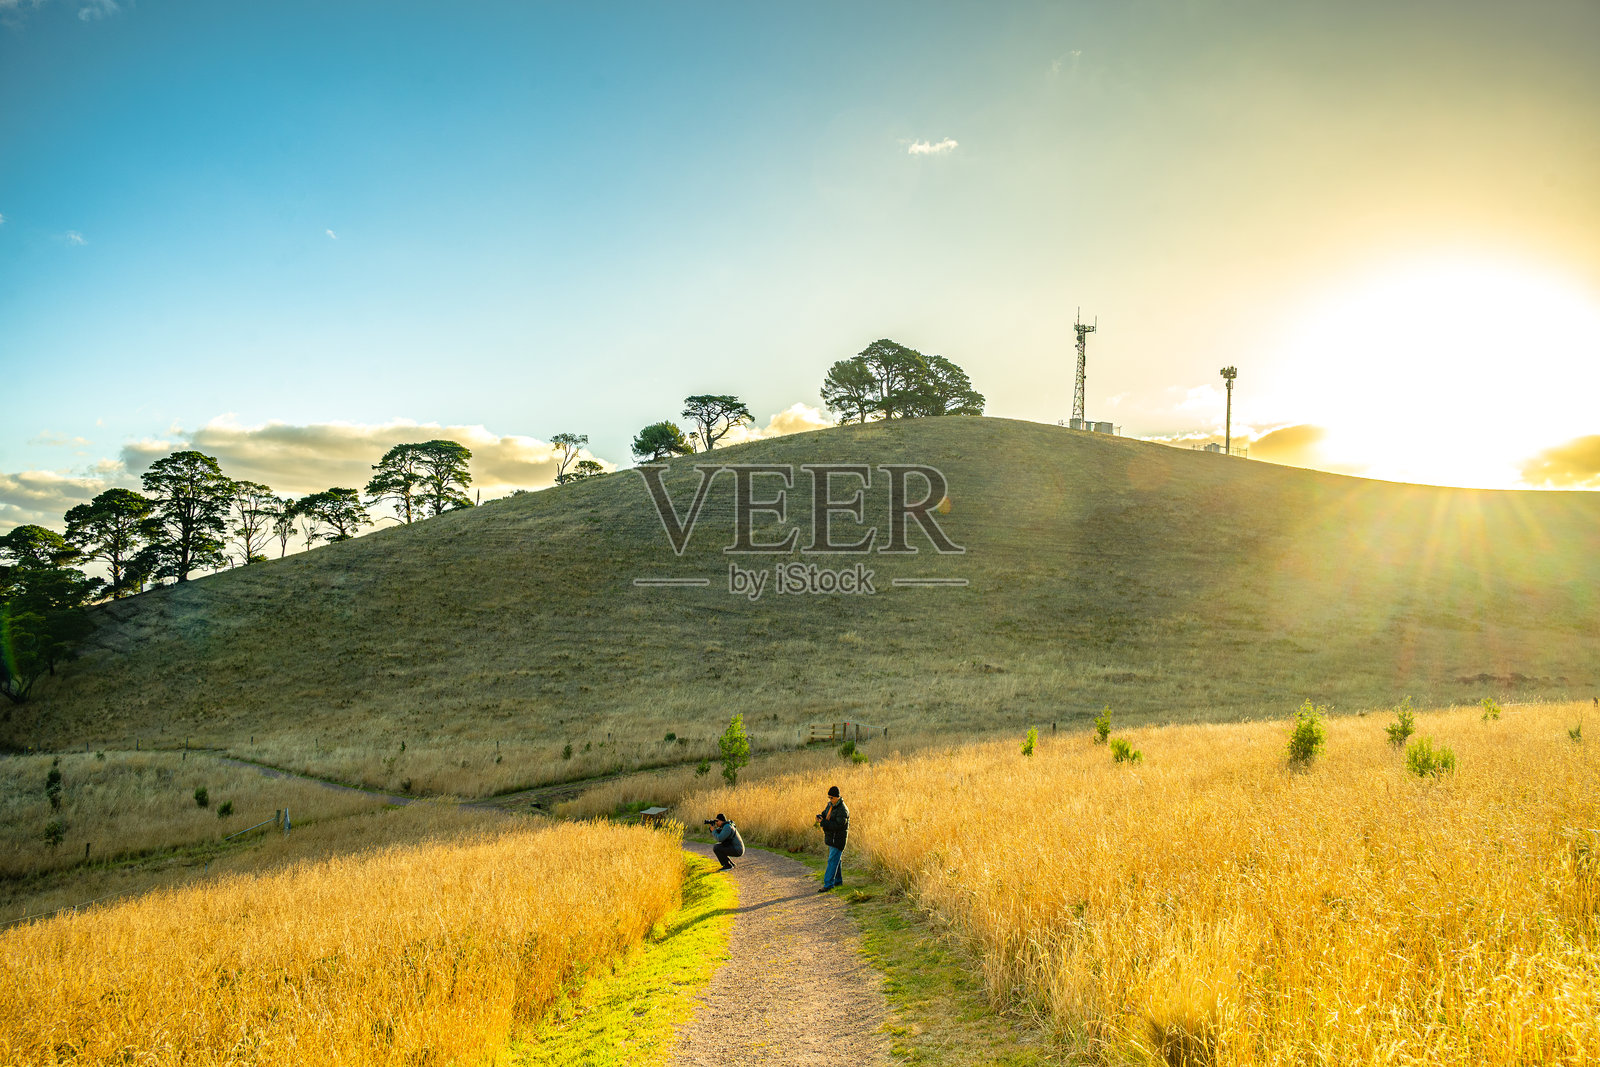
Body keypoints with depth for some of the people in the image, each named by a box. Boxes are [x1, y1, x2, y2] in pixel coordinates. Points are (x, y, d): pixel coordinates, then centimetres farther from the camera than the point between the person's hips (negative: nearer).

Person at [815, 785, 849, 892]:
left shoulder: (842, 810, -21)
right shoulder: (830, 805, 7)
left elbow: (837, 825, -27)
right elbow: (825, 814, 15)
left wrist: (823, 822, -28)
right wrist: (819, 817, -9)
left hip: (838, 838, -9)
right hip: (831, 838, 9)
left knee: (833, 861, -9)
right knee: (836, 860, 18)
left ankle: (828, 884, -9)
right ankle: (838, 881, 29)